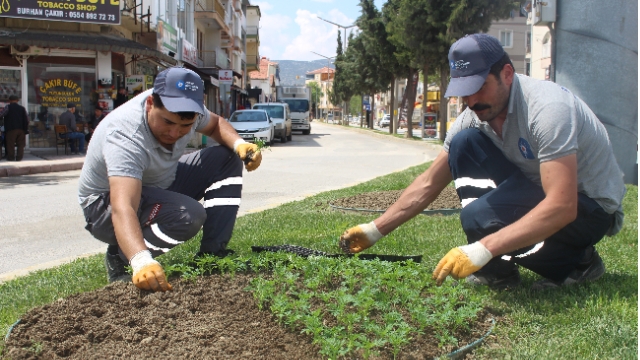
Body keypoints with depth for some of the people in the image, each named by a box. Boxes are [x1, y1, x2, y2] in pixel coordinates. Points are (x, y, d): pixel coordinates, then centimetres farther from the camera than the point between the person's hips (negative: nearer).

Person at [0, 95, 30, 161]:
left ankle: (11, 158, 0)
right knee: (20, 144, 5)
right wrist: (26, 129, 19)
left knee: (10, 144, 1)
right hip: (21, 129, 4)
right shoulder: (22, 108, 13)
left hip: (11, 129, -4)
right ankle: (19, 158, 0)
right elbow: (27, 119, 13)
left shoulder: (8, 107, 0)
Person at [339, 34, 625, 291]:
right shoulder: (474, 118, -6)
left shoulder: (547, 108, -29)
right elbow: (428, 184, 1)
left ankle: (578, 262, -4)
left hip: (593, 208, -7)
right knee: (464, 143, -13)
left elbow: (562, 207, -36)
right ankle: (497, 271, -9)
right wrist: (375, 230, -5)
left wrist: (482, 249, -41)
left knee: (480, 218, -30)